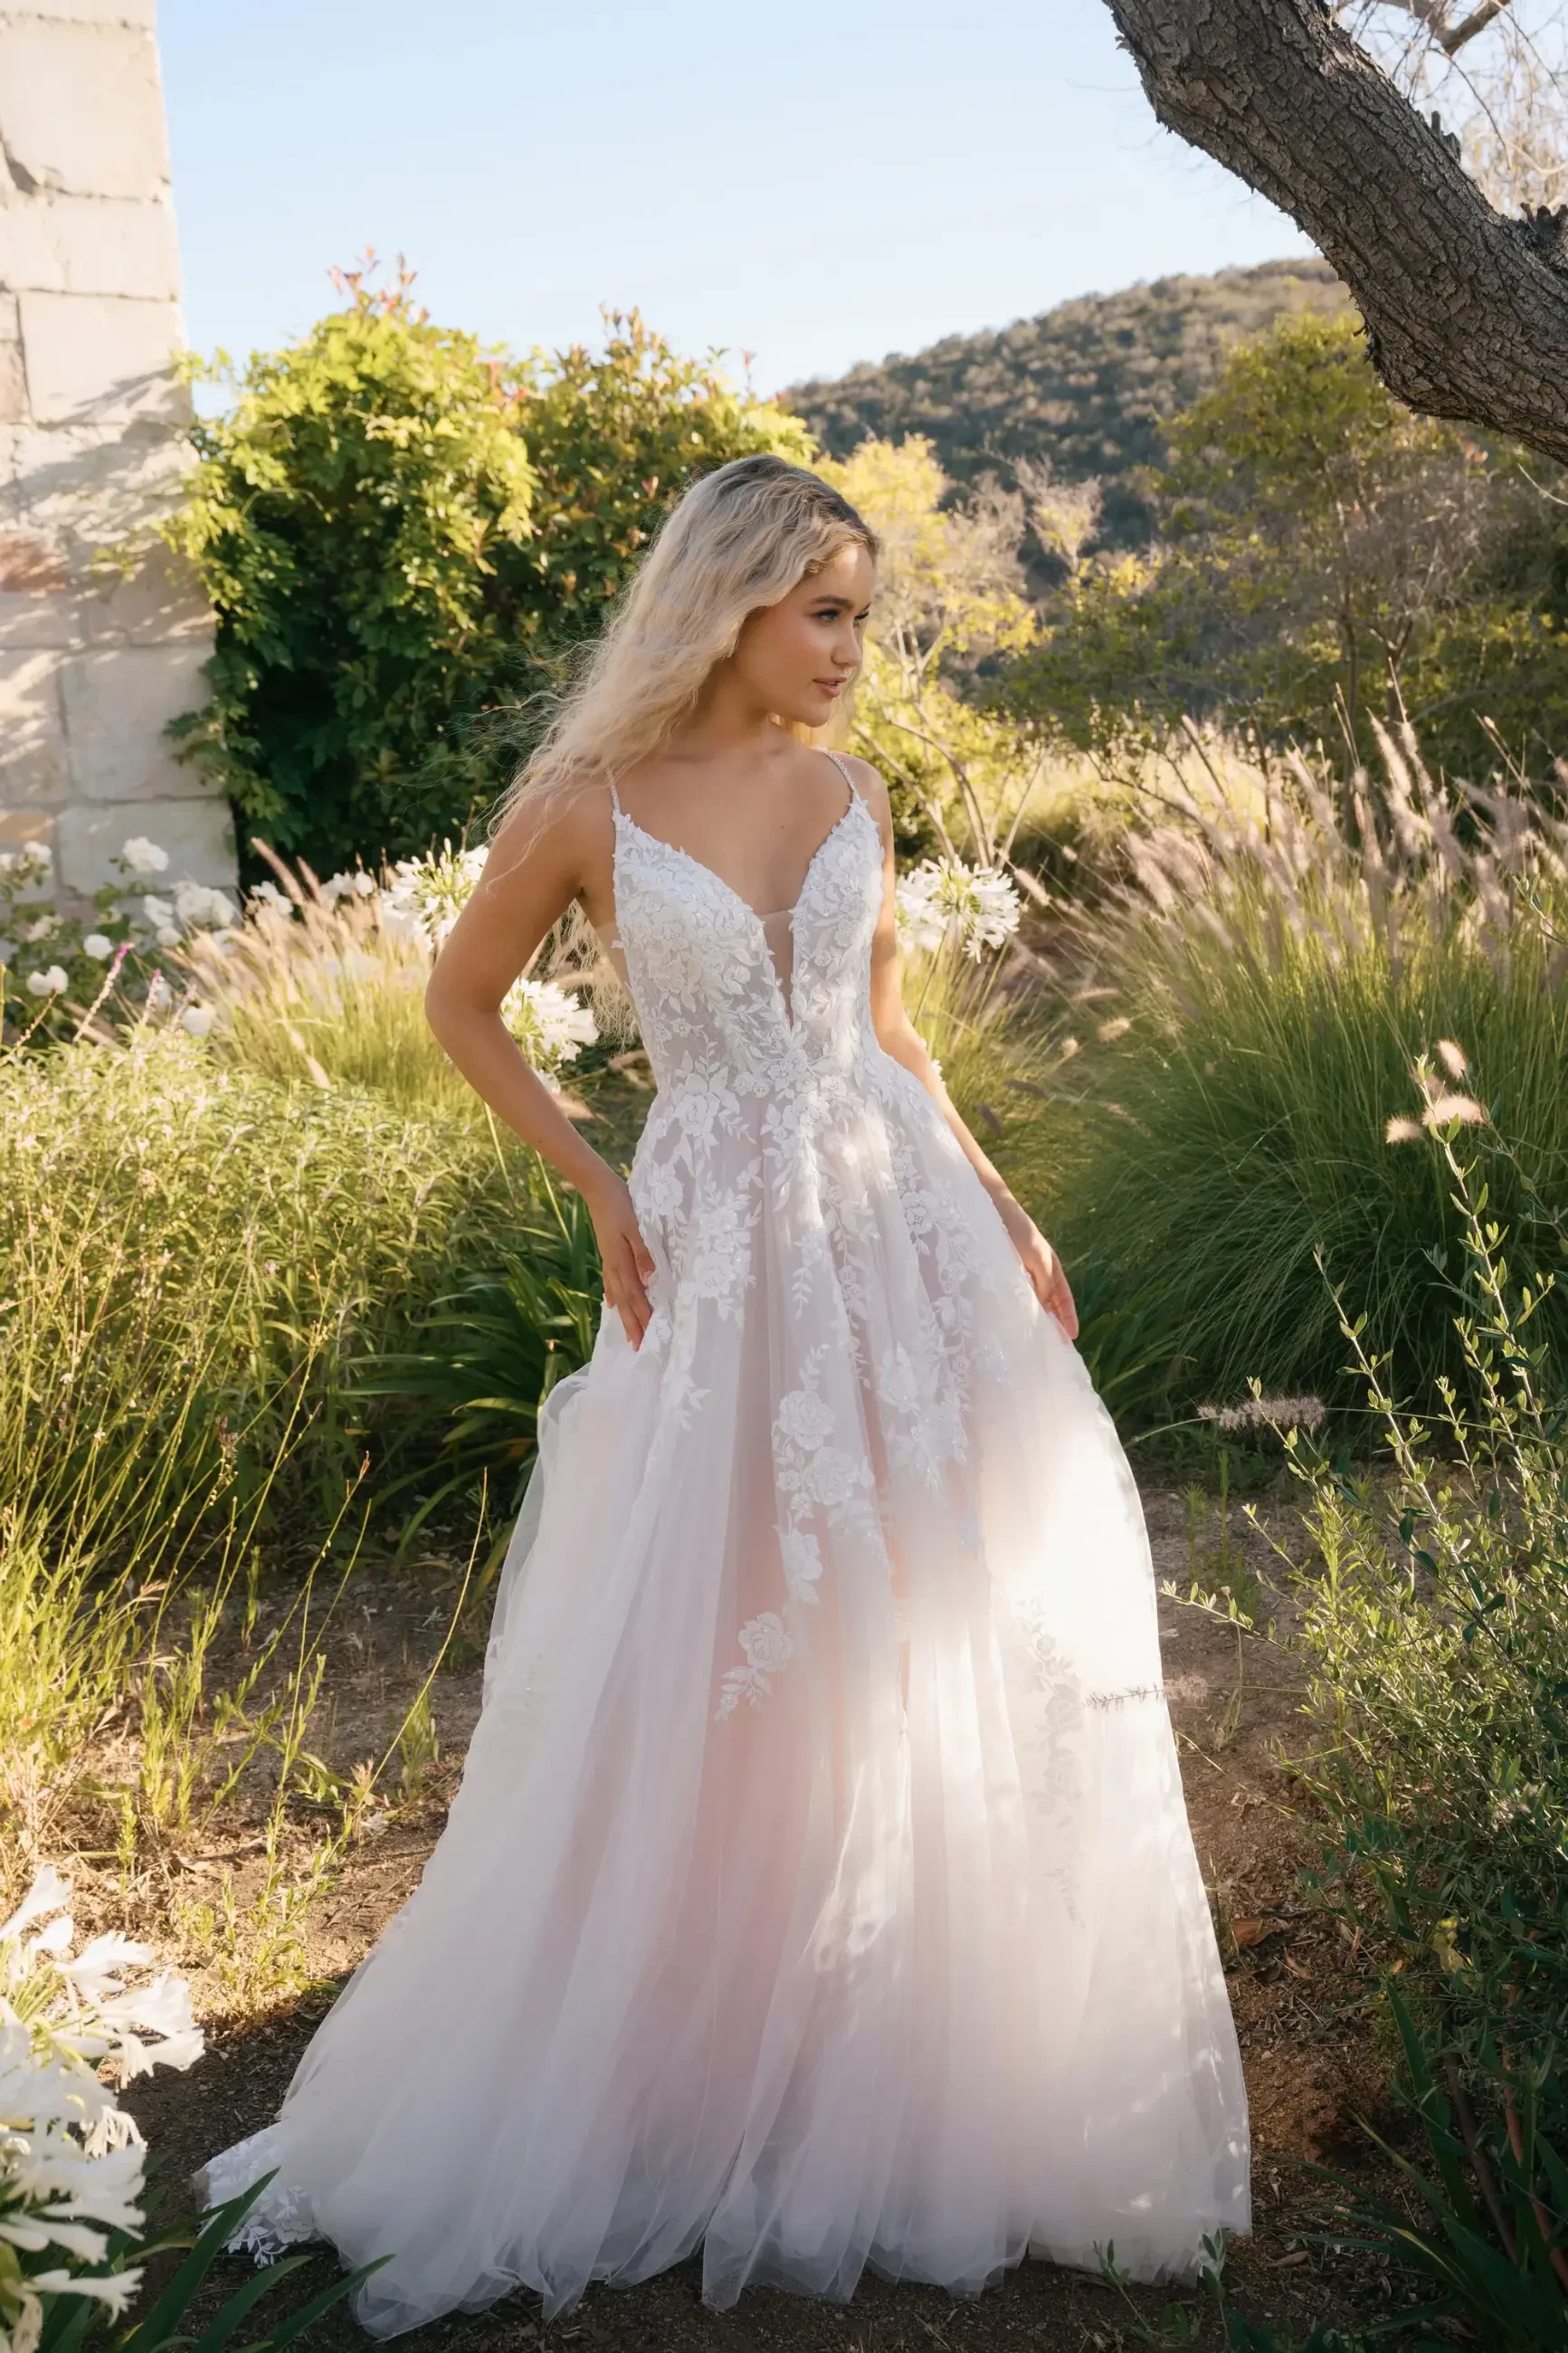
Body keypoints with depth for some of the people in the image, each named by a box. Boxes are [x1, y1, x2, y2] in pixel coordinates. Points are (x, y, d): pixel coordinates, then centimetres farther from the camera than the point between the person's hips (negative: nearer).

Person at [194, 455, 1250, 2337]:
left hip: (907, 1237, 4)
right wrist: (595, 1188, -1)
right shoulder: (582, 810, -7)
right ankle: (704, 2075, 28)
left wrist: (1002, 1215, 6)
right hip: (726, 1262, -4)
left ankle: (946, 2068, 31)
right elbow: (458, 1003, 6)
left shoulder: (849, 793, 5)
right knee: (713, 1675, 5)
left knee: (949, 1638, 9)